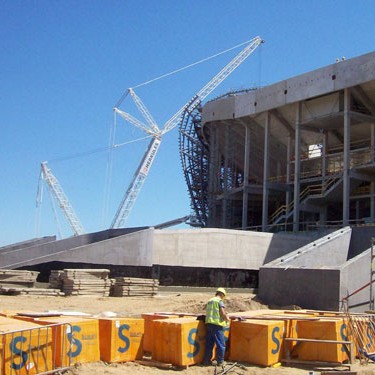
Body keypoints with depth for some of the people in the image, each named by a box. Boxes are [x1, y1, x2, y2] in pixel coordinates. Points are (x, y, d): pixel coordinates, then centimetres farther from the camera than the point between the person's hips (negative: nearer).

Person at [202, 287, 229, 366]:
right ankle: (220, 361, 8)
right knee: (220, 344, 3)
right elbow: (223, 313, -15)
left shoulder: (209, 301, 17)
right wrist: (227, 319, 5)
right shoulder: (220, 301, -6)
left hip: (208, 323, 7)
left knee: (209, 344, 12)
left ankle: (206, 361, 14)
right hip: (217, 324, -7)